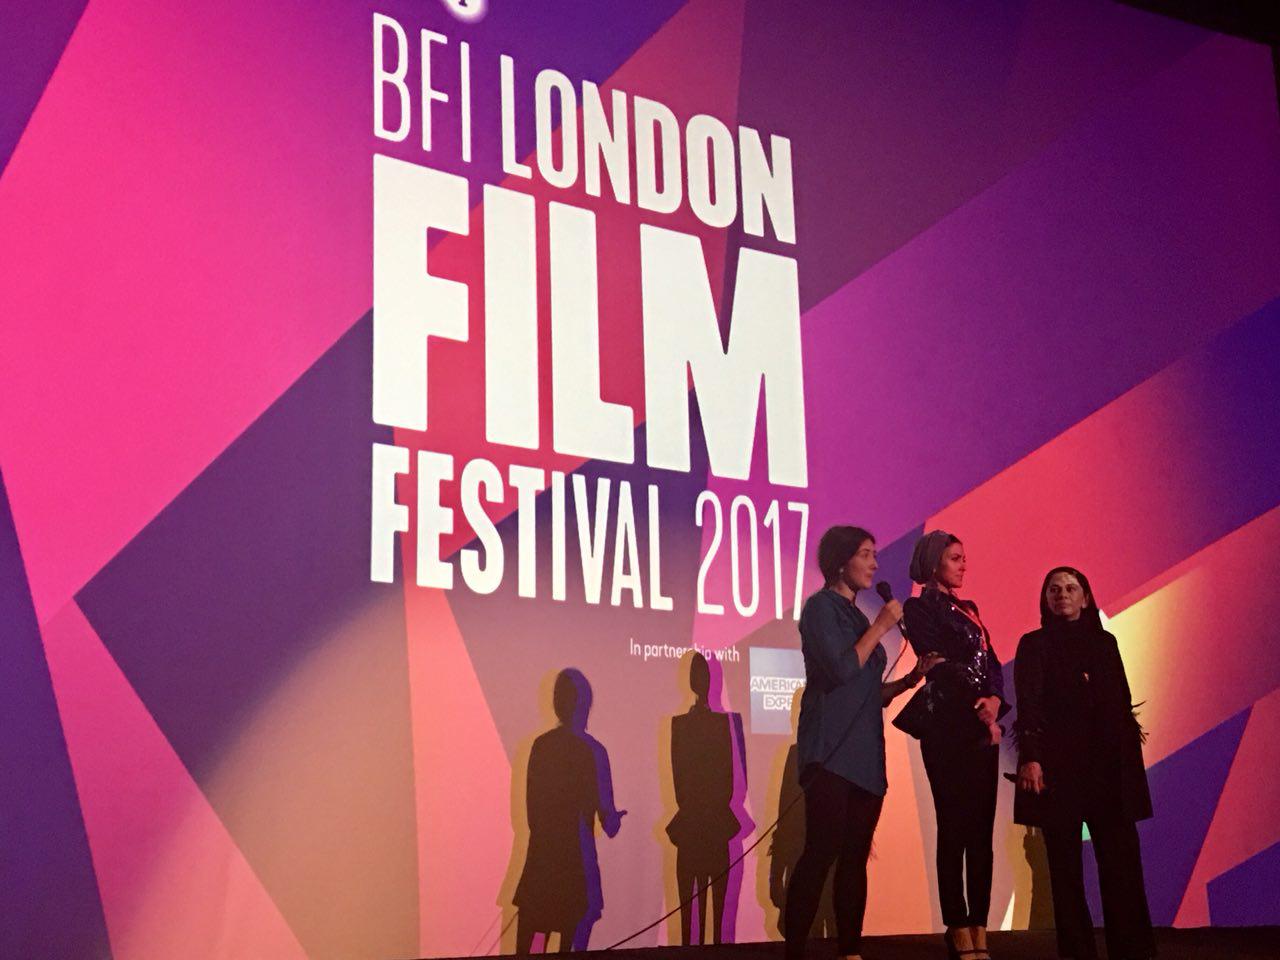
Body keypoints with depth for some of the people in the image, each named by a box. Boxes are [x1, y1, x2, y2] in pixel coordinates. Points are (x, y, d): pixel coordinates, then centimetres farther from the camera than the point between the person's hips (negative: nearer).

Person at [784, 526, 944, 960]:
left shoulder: (856, 616, 19)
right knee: (821, 851, -13)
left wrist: (912, 677, 7)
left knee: (855, 857, 5)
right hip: (832, 753, -8)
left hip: (865, 756, 8)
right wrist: (880, 627, -9)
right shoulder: (822, 607, -3)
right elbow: (840, 670, -16)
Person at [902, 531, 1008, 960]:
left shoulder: (969, 609, 20)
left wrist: (994, 701, -7)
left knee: (982, 831, 3)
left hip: (983, 726, 7)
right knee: (955, 831, -6)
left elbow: (991, 663, 12)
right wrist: (977, 707, -9)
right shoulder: (920, 609, -1)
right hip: (948, 727, -7)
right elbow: (939, 665, -9)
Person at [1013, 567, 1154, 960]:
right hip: (1057, 763, -3)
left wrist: (1130, 758, 7)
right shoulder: (1034, 644, 6)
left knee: (1121, 858, -5)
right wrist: (1029, 758, -15)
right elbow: (1028, 705, -4)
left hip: (1108, 764, 3)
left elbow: (1123, 702, 15)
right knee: (1064, 860, -1)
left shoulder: (1105, 642, 16)